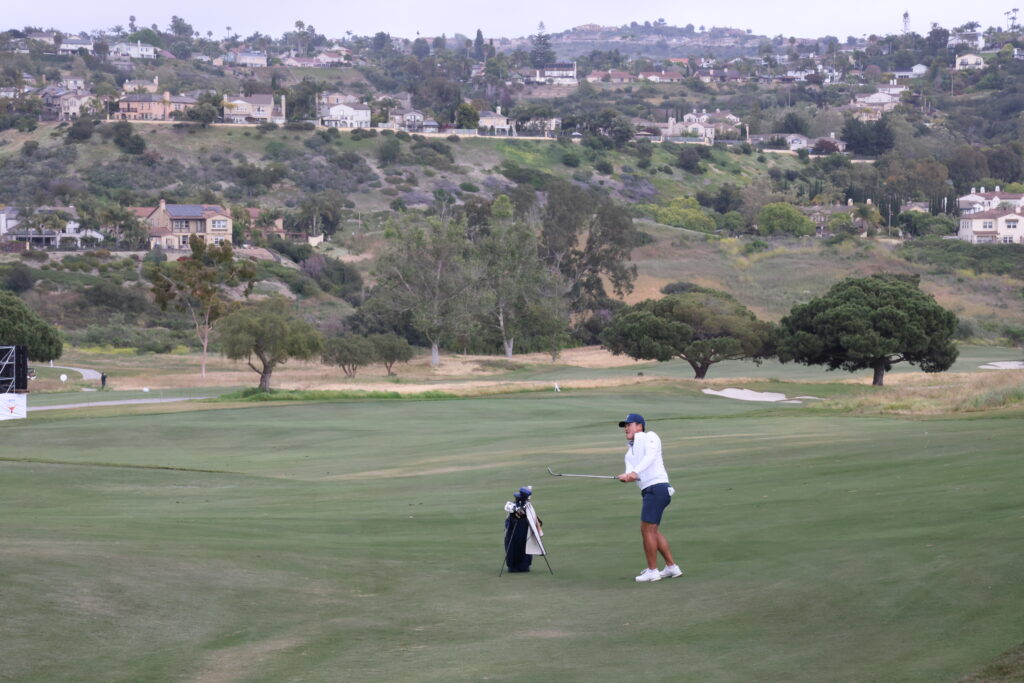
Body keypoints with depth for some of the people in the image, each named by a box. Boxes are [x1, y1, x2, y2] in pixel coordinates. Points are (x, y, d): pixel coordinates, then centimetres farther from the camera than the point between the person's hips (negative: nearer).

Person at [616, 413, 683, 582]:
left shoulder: (649, 437, 2)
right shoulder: (630, 452, 24)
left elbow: (650, 456, -17)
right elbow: (631, 471, 5)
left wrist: (635, 472, -30)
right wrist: (626, 476, -19)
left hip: (657, 487, -9)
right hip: (649, 491, 9)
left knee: (647, 529, -8)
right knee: (653, 531, 14)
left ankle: (652, 571, -2)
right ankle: (672, 567, 21)